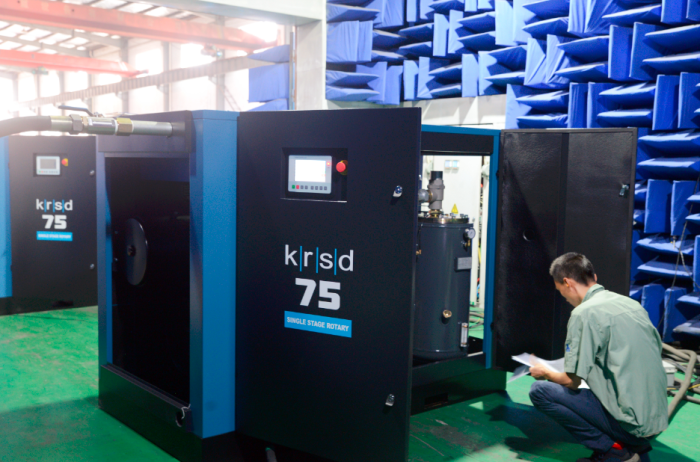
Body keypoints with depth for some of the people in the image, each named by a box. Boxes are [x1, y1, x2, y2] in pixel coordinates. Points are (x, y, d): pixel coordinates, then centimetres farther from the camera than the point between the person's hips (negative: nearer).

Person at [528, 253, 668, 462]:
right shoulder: (632, 304, 10)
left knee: (540, 391, -6)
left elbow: (572, 381, -13)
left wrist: (545, 372, 10)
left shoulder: (584, 313, -15)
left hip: (630, 421, -8)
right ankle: (635, 444, 13)